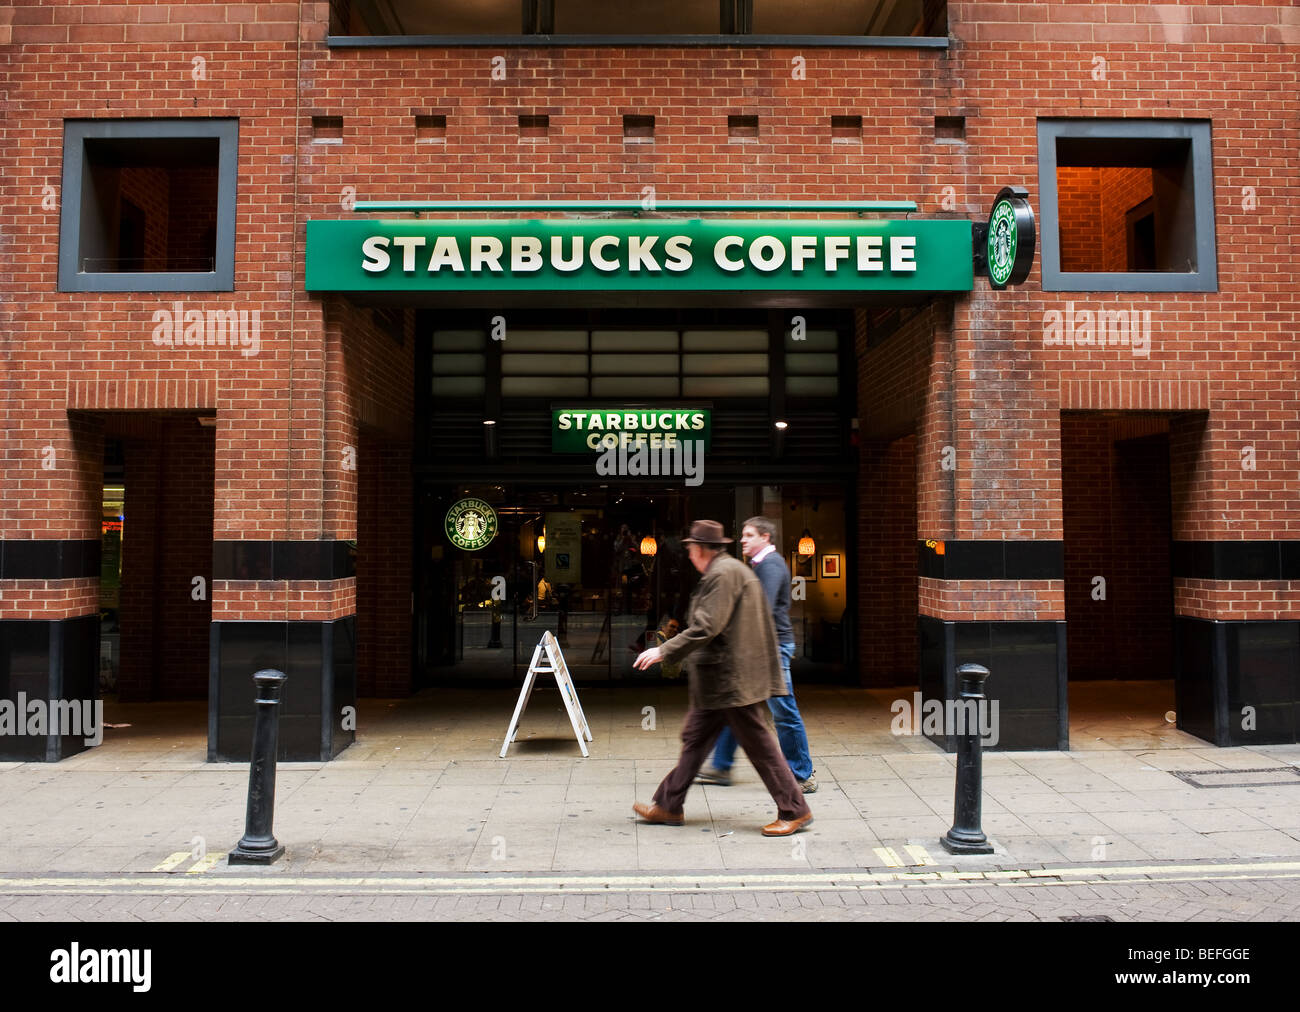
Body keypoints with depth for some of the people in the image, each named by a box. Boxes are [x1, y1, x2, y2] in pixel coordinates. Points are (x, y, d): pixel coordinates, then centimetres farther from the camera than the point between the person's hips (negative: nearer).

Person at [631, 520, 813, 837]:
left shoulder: (724, 573, -16)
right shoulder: (727, 570, 16)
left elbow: (706, 627, -23)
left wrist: (664, 651, -19)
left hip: (734, 679, -11)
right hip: (717, 681, 11)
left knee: (759, 745, -2)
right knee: (695, 739, 13)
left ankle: (795, 811, 9)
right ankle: (668, 806, 21)